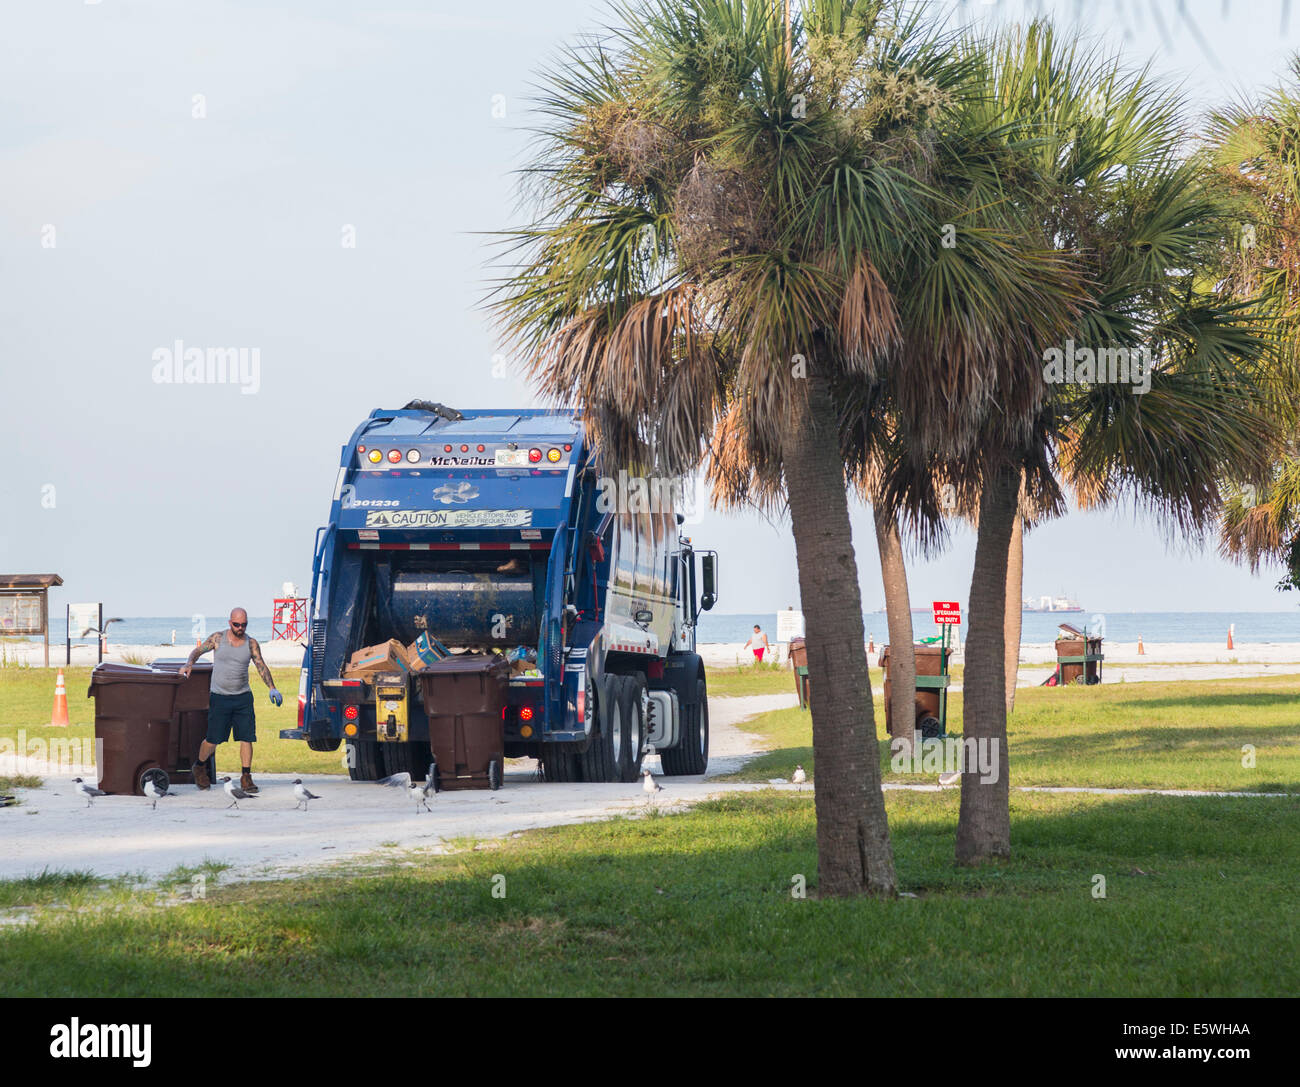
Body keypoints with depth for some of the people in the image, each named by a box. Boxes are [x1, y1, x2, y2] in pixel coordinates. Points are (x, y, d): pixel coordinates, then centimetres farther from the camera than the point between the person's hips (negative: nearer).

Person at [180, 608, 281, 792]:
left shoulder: (251, 644, 2)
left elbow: (261, 666, 3)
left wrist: (272, 688, -8)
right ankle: (199, 767, 27)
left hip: (243, 697, 2)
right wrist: (189, 664, -12)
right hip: (219, 697, -2)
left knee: (246, 737, -6)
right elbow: (198, 651, 7)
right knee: (213, 740, 1)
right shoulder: (218, 638, -2)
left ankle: (246, 777, 0)